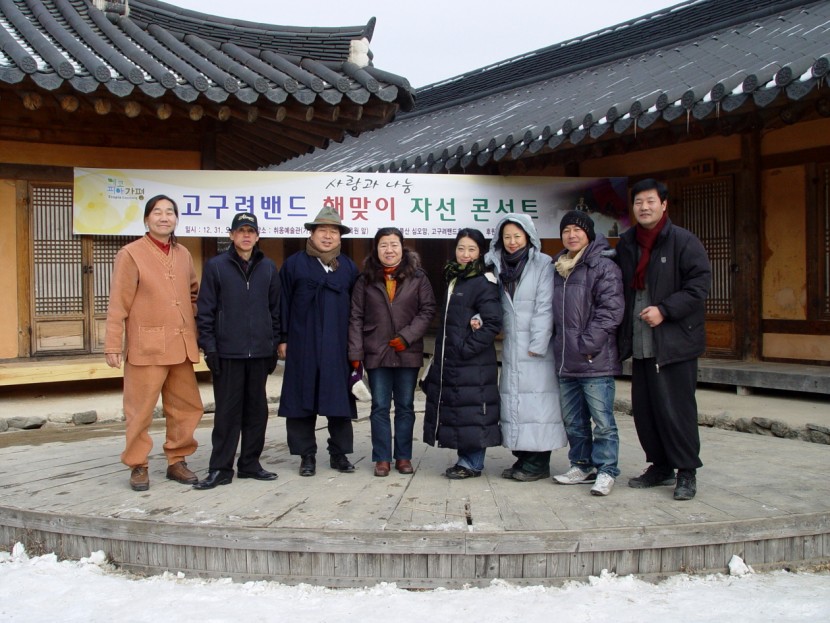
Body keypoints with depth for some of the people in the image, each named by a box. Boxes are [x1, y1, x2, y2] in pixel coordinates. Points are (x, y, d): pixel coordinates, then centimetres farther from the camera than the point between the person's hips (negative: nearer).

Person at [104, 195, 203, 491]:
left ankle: (177, 461, 24)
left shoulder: (183, 255, 13)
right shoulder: (130, 254, -3)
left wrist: (196, 326, 12)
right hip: (146, 345, -5)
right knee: (141, 409, 1)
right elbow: (118, 303, -6)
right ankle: (138, 466, 15)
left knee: (186, 406, 10)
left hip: (182, 345, 6)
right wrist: (113, 345, -10)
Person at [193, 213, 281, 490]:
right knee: (227, 412, 1)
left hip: (260, 353, 3)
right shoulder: (216, 266, 1)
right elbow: (205, 310, -1)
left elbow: (276, 309, 12)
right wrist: (209, 347, -7)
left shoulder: (268, 268, 9)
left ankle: (250, 463, 21)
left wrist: (274, 346, 8)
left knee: (257, 410, 9)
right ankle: (220, 468, 10)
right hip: (228, 353, -3)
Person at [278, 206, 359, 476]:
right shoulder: (294, 263, 5)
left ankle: (339, 454, 14)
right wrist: (283, 339, -3)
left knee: (339, 400, 4)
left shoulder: (349, 267, 13)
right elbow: (283, 303, 3)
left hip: (338, 346, 2)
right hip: (303, 345, -2)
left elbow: (356, 307, 13)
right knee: (302, 399, 1)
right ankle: (307, 456, 11)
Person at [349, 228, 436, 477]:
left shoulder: (417, 277, 3)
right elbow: (356, 317, 3)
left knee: (405, 406, 8)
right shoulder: (365, 280, 5)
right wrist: (355, 353, -4)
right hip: (376, 353, 0)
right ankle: (382, 458, 12)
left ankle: (403, 457, 18)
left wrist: (407, 336, -11)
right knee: (380, 407, 4)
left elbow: (427, 309, 0)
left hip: (408, 353, 0)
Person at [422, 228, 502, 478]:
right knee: (455, 411, 11)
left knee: (472, 412, -3)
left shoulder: (484, 283, -10)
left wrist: (467, 348, -16)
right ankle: (465, 459, 22)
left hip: (473, 364, -8)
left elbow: (493, 324, -16)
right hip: (448, 361, 8)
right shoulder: (453, 279, 16)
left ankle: (473, 464, 7)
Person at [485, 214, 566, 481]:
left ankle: (539, 462, 2)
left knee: (538, 398, -5)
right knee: (513, 399, 7)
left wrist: (537, 345, -13)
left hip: (536, 346, -5)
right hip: (510, 345, 5)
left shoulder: (543, 264, -3)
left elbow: (545, 307, -8)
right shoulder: (498, 266, 12)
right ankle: (522, 457, 15)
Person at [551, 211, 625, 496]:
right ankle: (582, 466, 27)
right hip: (565, 361, 8)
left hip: (596, 362, -7)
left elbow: (610, 310, -14)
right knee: (573, 420, 15)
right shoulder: (557, 268, 16)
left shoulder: (604, 266, -7)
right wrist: (556, 343, 13)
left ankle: (606, 470, 7)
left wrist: (589, 345, -17)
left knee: (602, 419, -3)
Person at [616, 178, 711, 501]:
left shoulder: (684, 241, -5)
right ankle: (660, 466, 24)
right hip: (640, 344, 6)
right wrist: (623, 332, 8)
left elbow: (699, 284, -11)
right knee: (644, 410, 9)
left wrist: (665, 310, -19)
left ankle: (686, 472, 9)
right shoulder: (625, 243, 13)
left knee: (676, 409, -4)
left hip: (675, 343, -6)